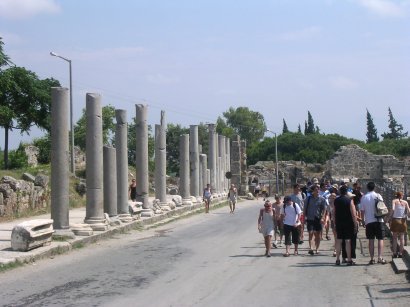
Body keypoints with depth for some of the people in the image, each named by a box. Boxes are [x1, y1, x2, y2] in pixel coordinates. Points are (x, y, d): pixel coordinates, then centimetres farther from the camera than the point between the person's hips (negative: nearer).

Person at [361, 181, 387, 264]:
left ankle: (372, 259, 4)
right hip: (379, 220, -1)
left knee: (371, 240, 5)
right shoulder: (378, 196, -2)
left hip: (369, 221, 1)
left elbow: (362, 211, 3)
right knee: (380, 239, 3)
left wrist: (363, 220, 14)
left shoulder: (363, 197, 1)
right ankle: (380, 258, -5)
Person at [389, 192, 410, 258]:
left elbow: (392, 209, -17)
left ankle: (394, 253, 2)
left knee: (395, 238, 6)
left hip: (395, 220, -1)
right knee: (402, 238, 9)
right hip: (403, 221, 1)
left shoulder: (394, 201, -1)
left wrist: (390, 218, -10)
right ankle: (401, 253, 8)